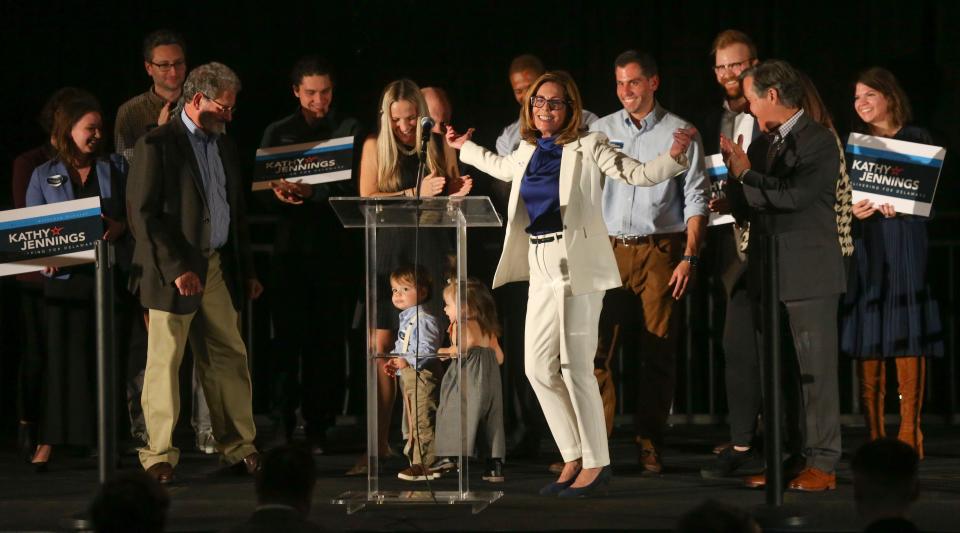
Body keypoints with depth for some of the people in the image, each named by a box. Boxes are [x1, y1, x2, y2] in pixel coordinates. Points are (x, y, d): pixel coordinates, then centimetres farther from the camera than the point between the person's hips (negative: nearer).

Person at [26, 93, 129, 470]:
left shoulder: (116, 168, 12)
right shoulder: (44, 176, 10)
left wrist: (121, 227, -13)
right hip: (65, 275, -1)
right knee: (61, 355, -3)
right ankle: (47, 443, 0)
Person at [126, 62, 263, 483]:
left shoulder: (224, 147, 15)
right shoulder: (157, 145, -9)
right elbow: (143, 213, -13)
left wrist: (247, 270, 16)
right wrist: (176, 269, -17)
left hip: (218, 267, 7)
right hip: (175, 270, -7)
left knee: (231, 357, 7)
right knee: (165, 361, -2)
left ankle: (239, 448, 13)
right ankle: (159, 456, 3)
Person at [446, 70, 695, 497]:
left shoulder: (588, 147, -3)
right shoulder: (528, 153, 15)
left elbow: (640, 174, -8)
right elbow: (501, 168, 38)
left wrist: (673, 156, -24)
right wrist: (465, 148, 45)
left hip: (577, 265, -7)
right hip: (541, 268, 7)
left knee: (575, 366, -8)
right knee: (539, 368, 6)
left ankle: (597, 463, 3)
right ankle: (573, 458, 16)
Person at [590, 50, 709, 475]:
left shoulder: (679, 133, 4)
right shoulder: (600, 131, 10)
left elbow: (695, 198, 2)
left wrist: (689, 257, -6)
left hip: (659, 250, -2)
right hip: (609, 249, 2)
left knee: (658, 351, -2)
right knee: (593, 346, -7)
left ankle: (649, 445, 4)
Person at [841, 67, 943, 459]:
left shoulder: (917, 139, 5)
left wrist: (899, 205, -16)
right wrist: (851, 210, -10)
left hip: (905, 243, -3)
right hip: (863, 244, 3)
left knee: (906, 336, -6)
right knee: (866, 339, -1)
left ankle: (909, 434, -5)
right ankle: (873, 433, 2)